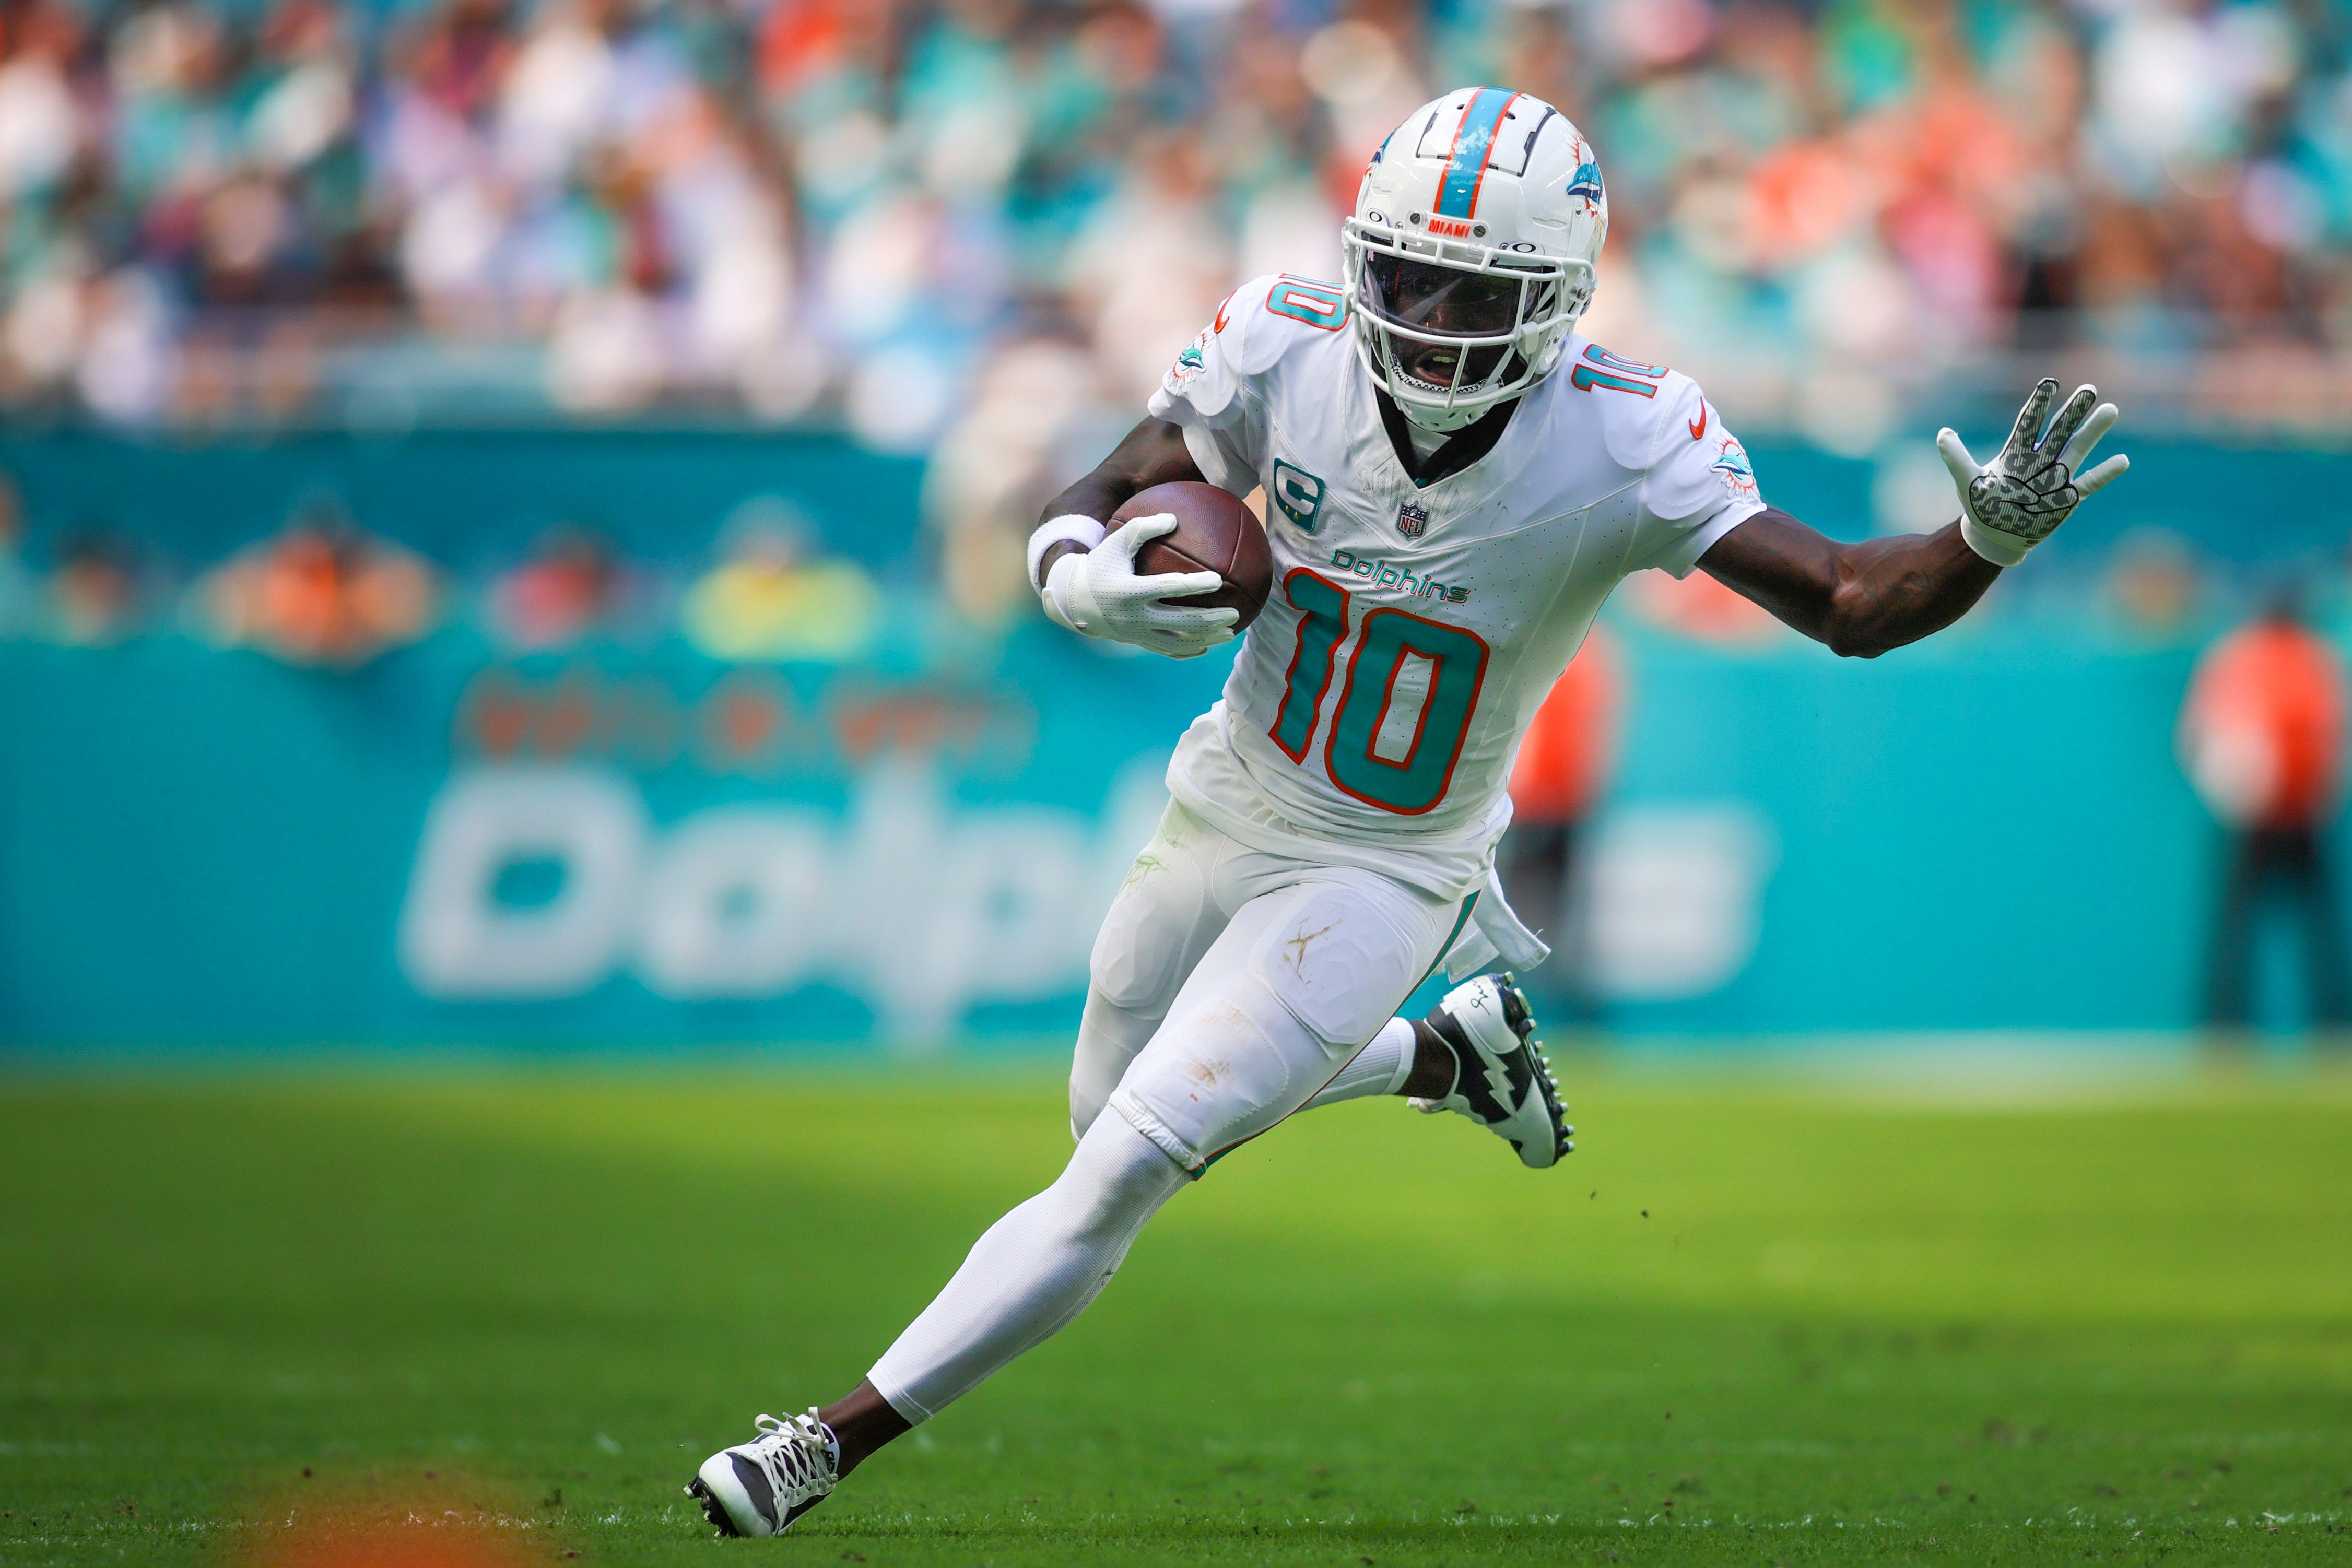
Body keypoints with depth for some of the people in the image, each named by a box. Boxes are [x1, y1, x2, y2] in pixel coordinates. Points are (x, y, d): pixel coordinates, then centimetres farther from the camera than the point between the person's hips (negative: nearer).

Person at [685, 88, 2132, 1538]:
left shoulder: (1620, 448, -27)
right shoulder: (1288, 354, -21)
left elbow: (1851, 605, -27)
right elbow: (1091, 504, -13)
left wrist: (1987, 543, -48)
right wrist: (1079, 578, -38)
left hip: (1386, 877, -5)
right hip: (1228, 813, 5)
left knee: (1118, 1184, -12)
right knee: (1114, 1120, 26)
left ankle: (833, 1445, 0)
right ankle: (1452, 1052, 42)